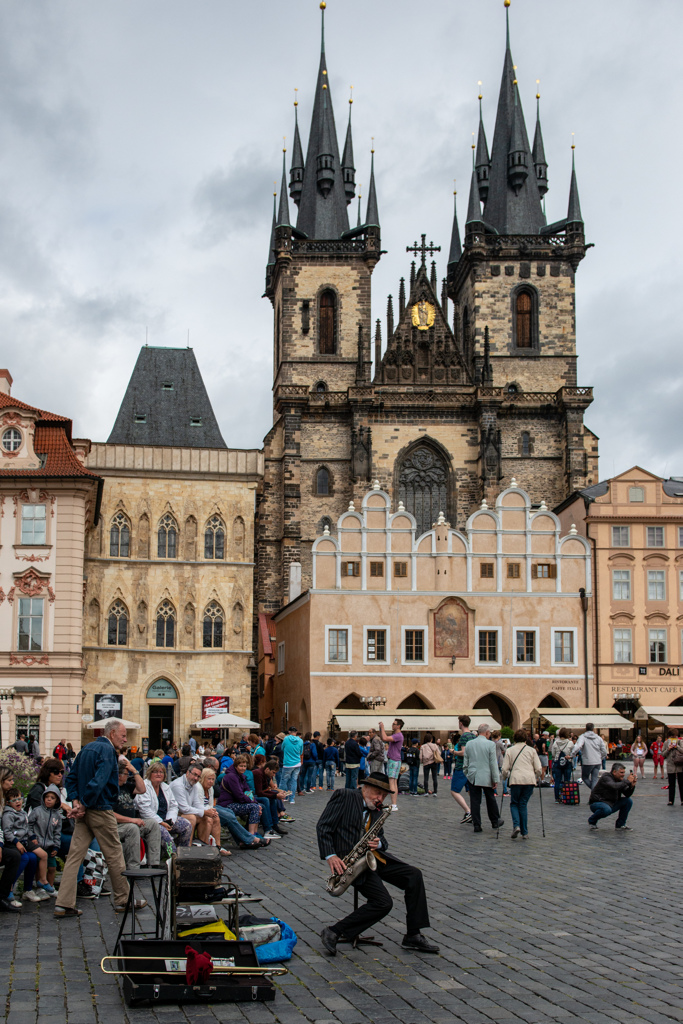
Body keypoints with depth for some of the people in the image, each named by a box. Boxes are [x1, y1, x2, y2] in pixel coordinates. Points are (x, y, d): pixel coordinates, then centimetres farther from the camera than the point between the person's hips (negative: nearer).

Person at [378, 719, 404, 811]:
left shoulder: (398, 735, -16)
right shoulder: (394, 735, 17)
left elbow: (385, 738, -28)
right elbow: (382, 739, 23)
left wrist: (382, 727, -17)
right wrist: (380, 728, 12)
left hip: (394, 761, -10)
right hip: (391, 761, 10)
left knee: (392, 782, -13)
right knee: (394, 783, 10)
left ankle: (394, 805, -16)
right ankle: (393, 804, 13)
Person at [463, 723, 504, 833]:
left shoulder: (469, 744, 3)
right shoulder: (490, 744, -9)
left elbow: (465, 763, 8)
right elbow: (493, 763, -9)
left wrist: (467, 774, 19)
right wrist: (495, 779, -5)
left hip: (473, 777, 2)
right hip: (486, 777, -2)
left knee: (475, 801, 4)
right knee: (490, 799, 13)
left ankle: (477, 825, 3)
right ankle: (495, 821, 26)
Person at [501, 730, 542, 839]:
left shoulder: (509, 750, 9)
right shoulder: (532, 750, 12)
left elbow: (504, 769, 4)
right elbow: (539, 769, 7)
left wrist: (505, 777, 24)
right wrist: (537, 777, 27)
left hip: (516, 780, -1)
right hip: (530, 779, 1)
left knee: (514, 803, 12)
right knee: (523, 804, 10)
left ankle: (516, 826, -12)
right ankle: (524, 832, 7)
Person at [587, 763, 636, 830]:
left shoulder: (620, 780, 5)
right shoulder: (606, 777, -19)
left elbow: (627, 794, 2)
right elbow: (614, 786, -39)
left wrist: (632, 786, -17)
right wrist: (627, 781, -31)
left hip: (611, 803, 8)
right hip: (598, 803, -8)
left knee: (628, 801, -3)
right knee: (606, 809, -40)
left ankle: (620, 825, 5)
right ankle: (592, 820, -7)